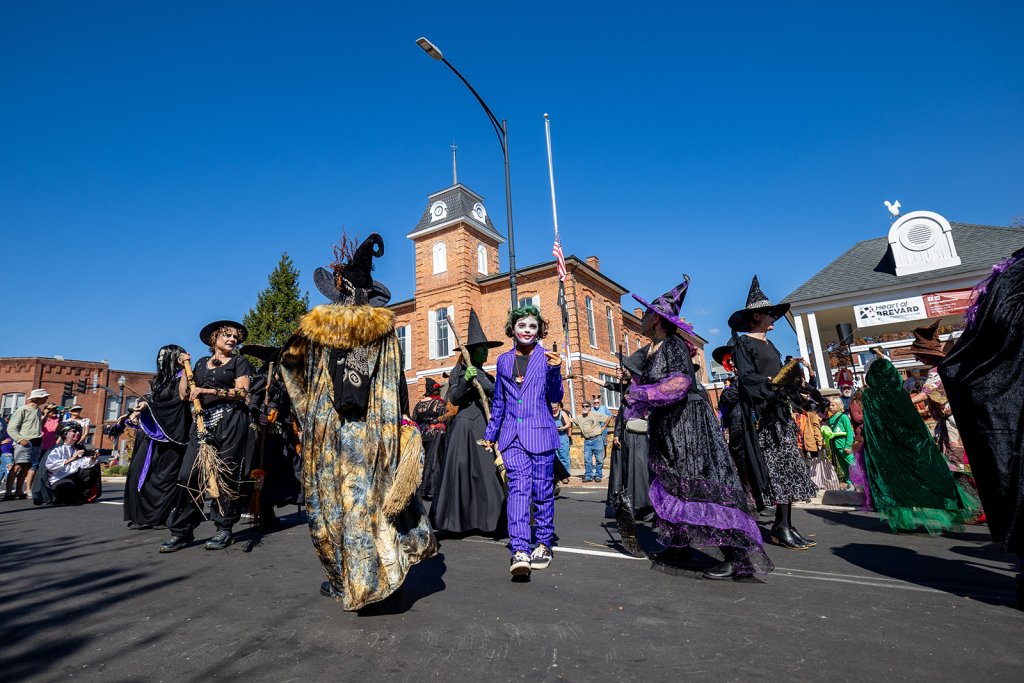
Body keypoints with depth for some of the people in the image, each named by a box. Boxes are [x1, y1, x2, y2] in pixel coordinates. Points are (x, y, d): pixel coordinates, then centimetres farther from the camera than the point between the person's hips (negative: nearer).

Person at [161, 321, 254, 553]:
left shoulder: (239, 362, 7)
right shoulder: (202, 363, 20)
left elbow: (241, 392, -7)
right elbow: (184, 395, 15)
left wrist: (205, 390, -10)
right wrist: (185, 367, 10)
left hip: (230, 421, -4)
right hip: (203, 421, 4)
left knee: (224, 474, -3)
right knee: (189, 474, -4)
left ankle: (224, 529, 6)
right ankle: (182, 531, 4)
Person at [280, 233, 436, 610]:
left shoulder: (317, 323, -1)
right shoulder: (383, 323, -1)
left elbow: (289, 359, 17)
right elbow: (395, 382, -3)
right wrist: (402, 424, 0)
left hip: (327, 426, 0)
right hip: (372, 429, 1)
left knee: (331, 496, 11)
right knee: (371, 494, 9)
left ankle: (342, 579, 20)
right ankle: (371, 574, 16)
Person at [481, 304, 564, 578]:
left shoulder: (547, 358, 2)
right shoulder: (504, 360, 12)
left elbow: (555, 398, -3)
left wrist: (555, 370, -19)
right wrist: (490, 433, 21)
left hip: (540, 433, -2)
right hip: (512, 435, 2)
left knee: (542, 490, 6)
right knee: (518, 488, -9)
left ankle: (543, 544, 23)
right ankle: (519, 550, -11)